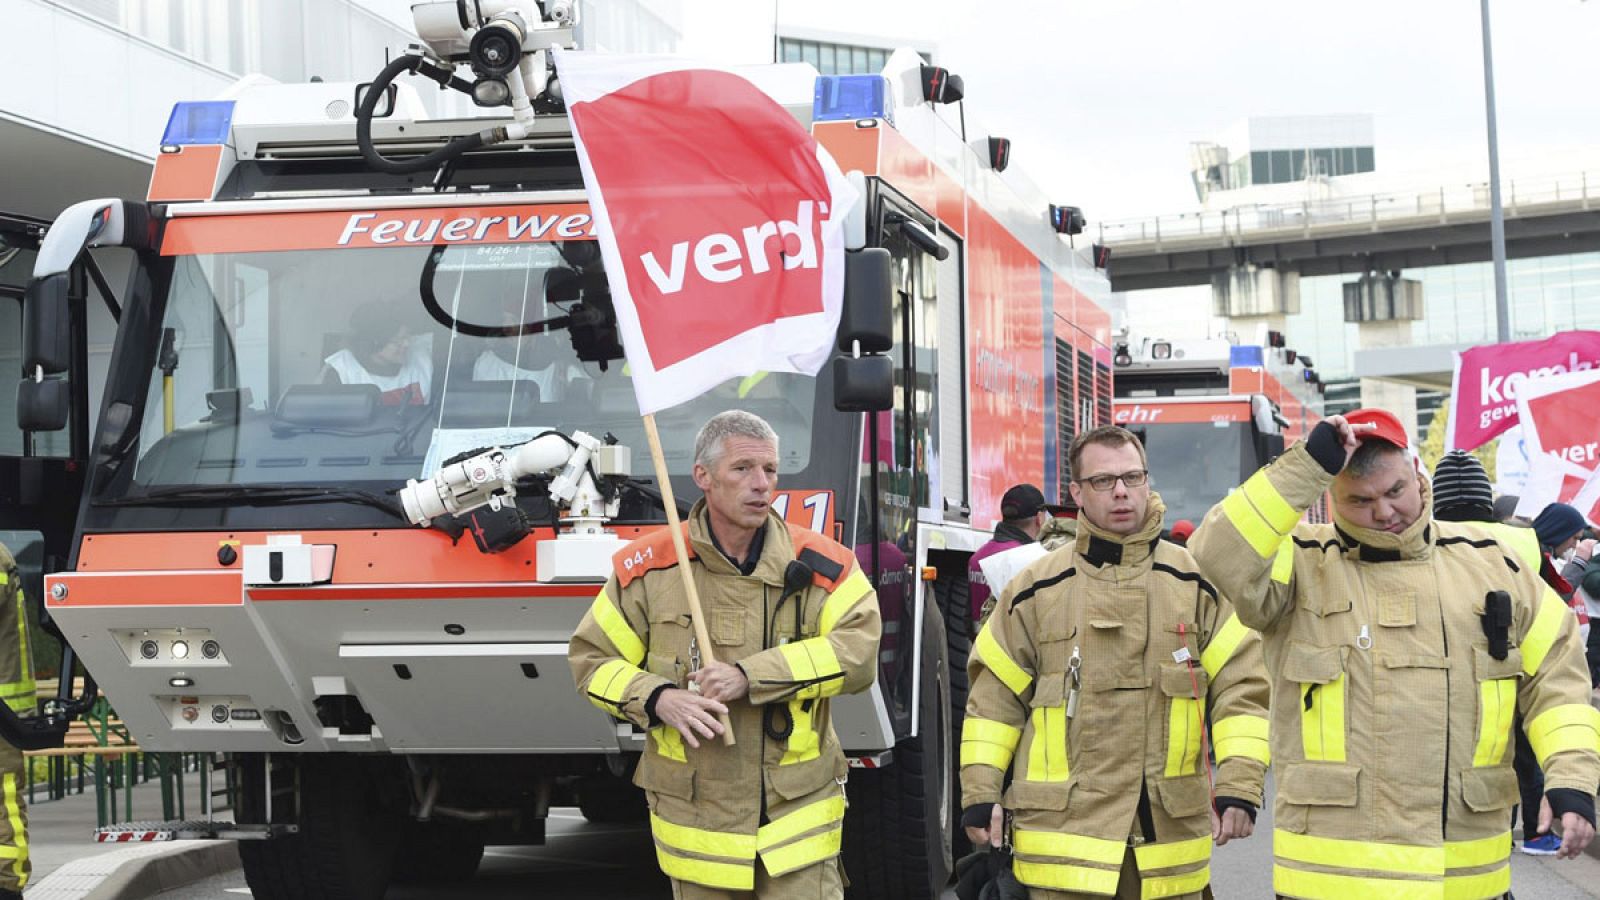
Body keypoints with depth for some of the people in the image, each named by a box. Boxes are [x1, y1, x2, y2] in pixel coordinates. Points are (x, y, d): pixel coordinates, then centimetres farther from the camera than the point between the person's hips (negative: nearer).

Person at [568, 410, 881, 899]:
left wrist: (751, 676, -22)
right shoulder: (649, 567, -1)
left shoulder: (819, 565, -3)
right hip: (695, 818, 1)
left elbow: (859, 650, -15)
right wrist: (656, 698, -15)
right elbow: (593, 658, 5)